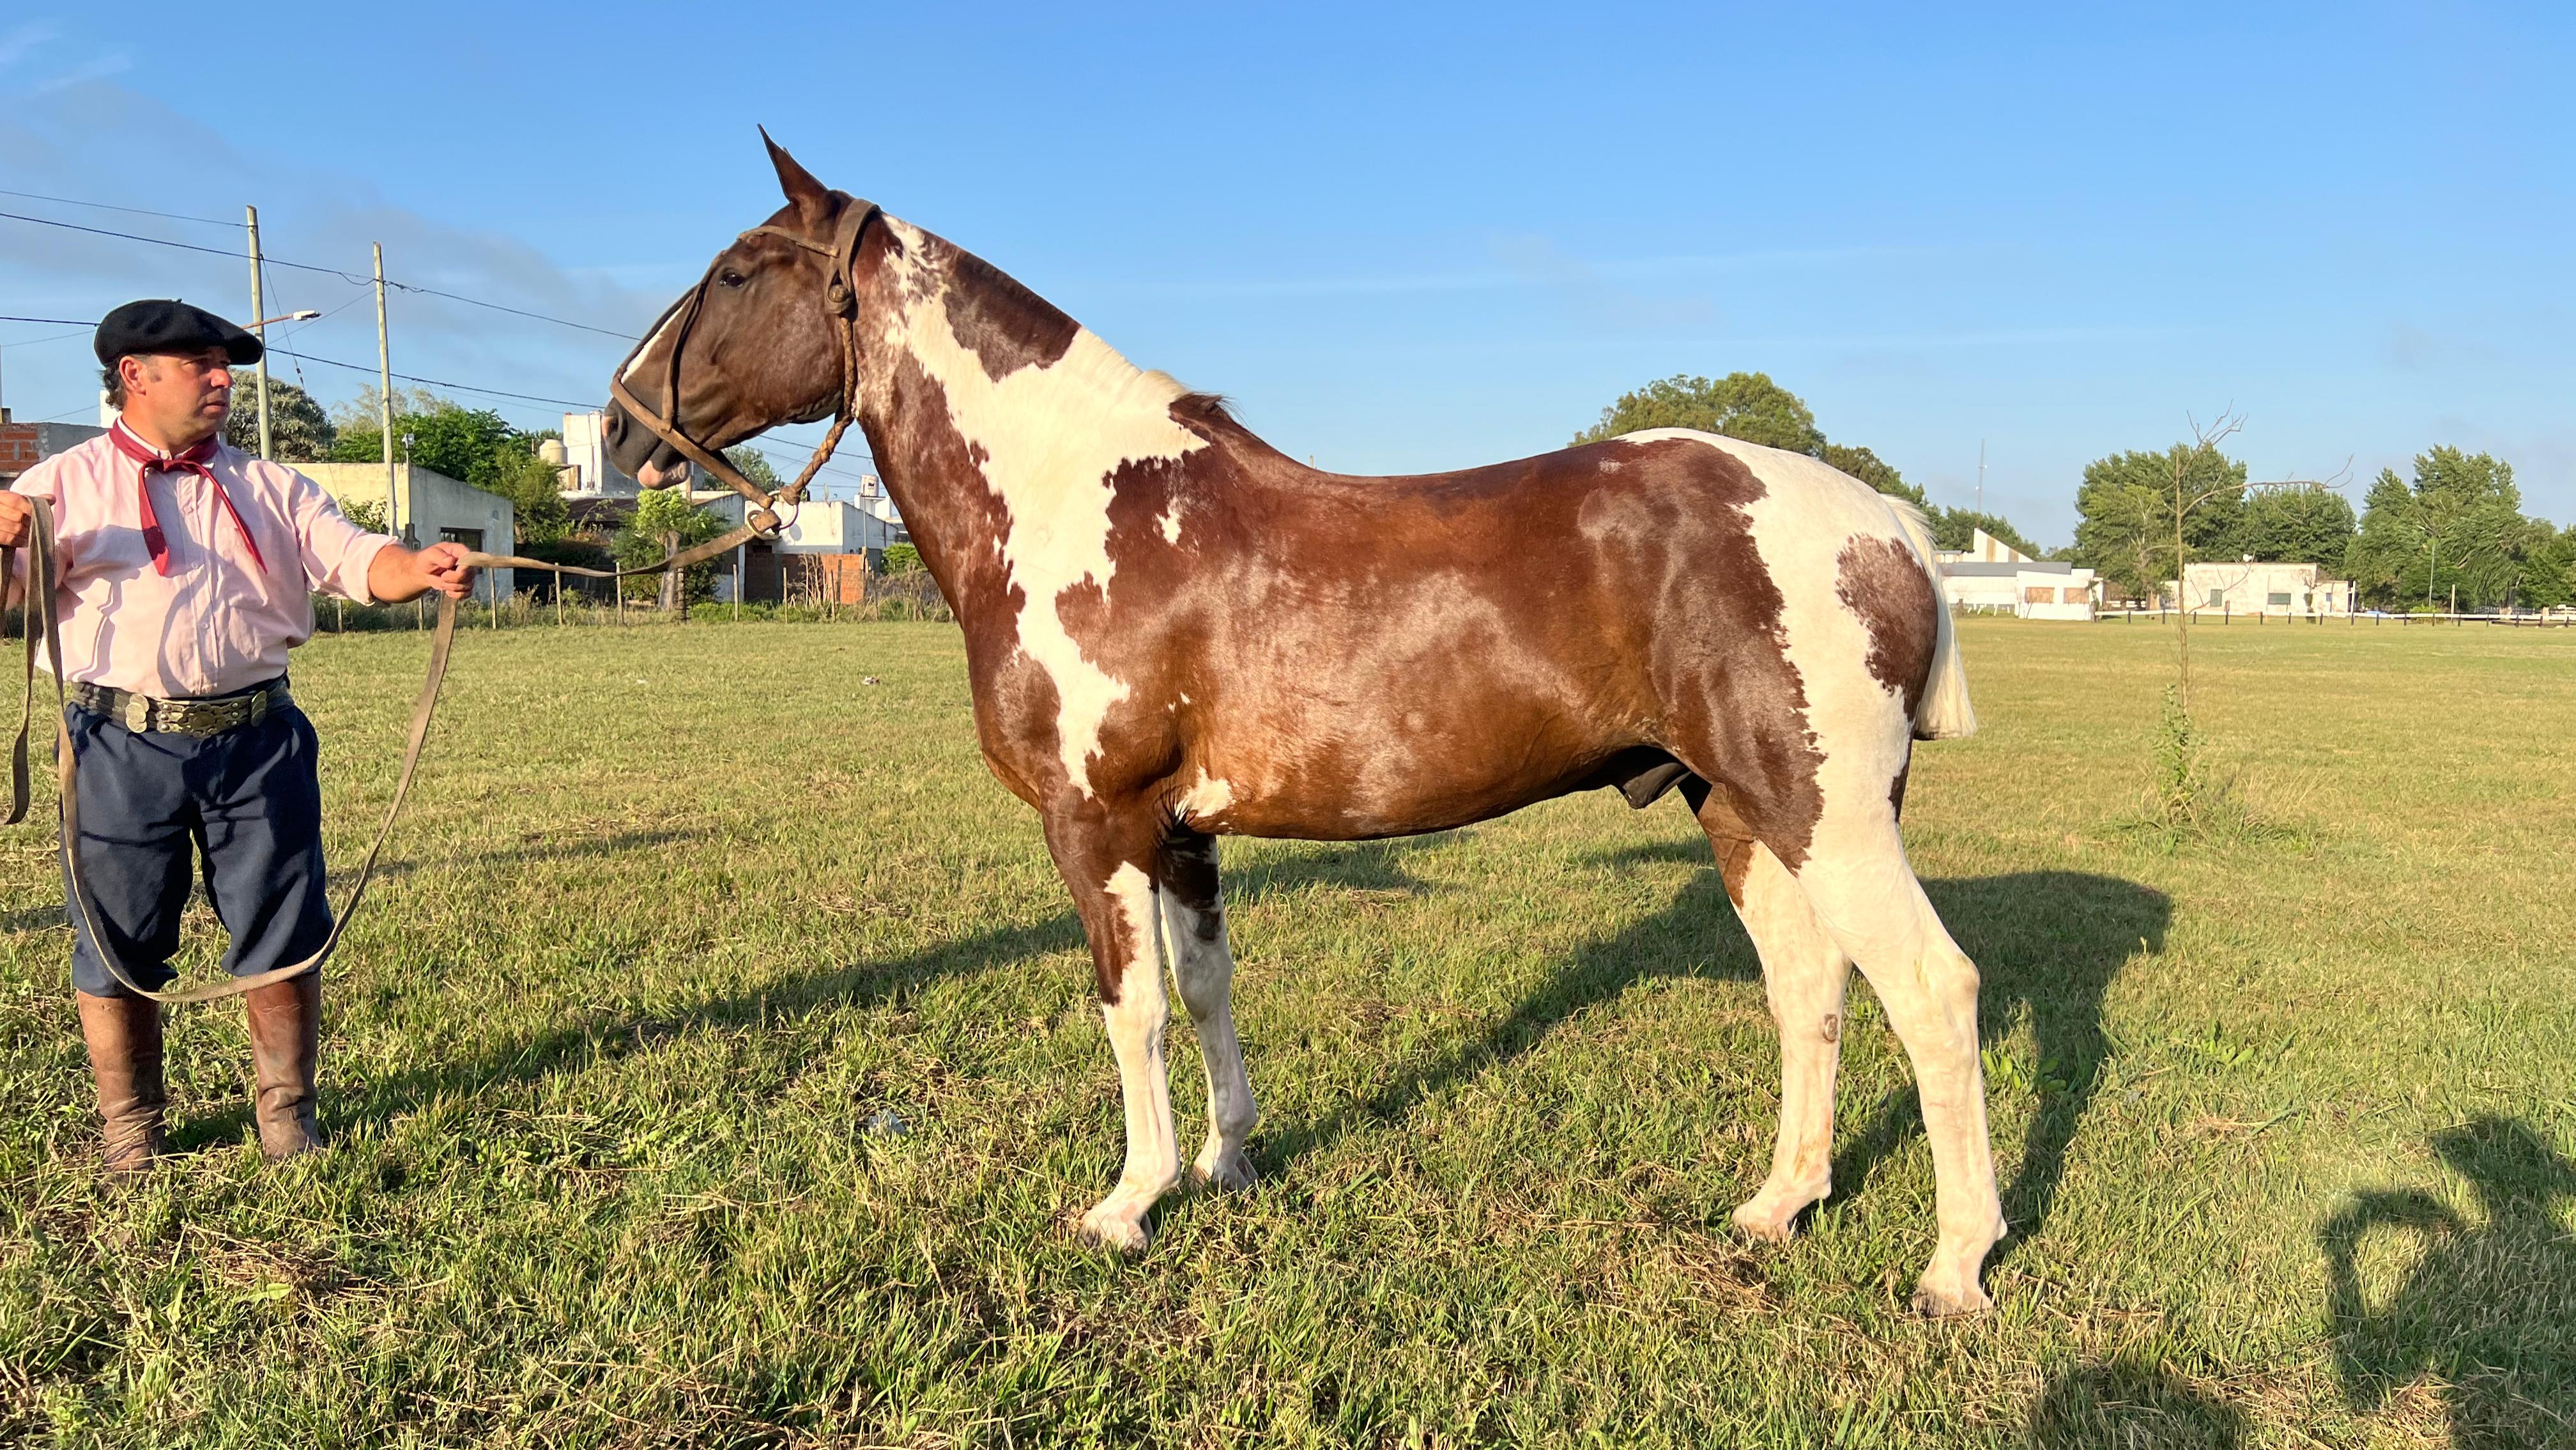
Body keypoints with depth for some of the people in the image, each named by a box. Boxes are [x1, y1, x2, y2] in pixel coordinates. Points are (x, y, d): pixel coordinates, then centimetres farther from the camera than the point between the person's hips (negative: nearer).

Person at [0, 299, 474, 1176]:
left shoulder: (268, 488, 15)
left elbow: (357, 558, 3)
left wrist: (422, 569, -19)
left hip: (258, 741, 2)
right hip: (123, 745, -2)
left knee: (284, 937, 5)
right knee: (118, 947, 7)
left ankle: (287, 1114, 21)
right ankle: (130, 1132, 24)